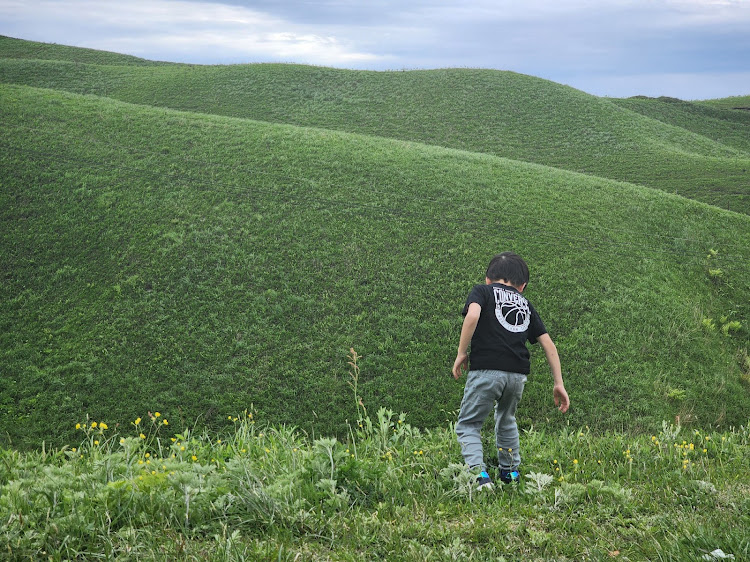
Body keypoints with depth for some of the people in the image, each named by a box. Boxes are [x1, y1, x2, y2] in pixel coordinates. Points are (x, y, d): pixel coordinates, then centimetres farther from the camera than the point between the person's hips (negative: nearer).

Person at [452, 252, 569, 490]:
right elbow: (548, 345, 17)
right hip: (518, 373, 5)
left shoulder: (482, 291, 10)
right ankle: (510, 474, 34)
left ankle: (479, 474, -14)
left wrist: (461, 352, -4)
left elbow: (472, 315, -13)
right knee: (506, 419, 30)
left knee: (467, 425, 6)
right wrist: (559, 383, 19)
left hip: (486, 370, -4)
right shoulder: (525, 305, 22)